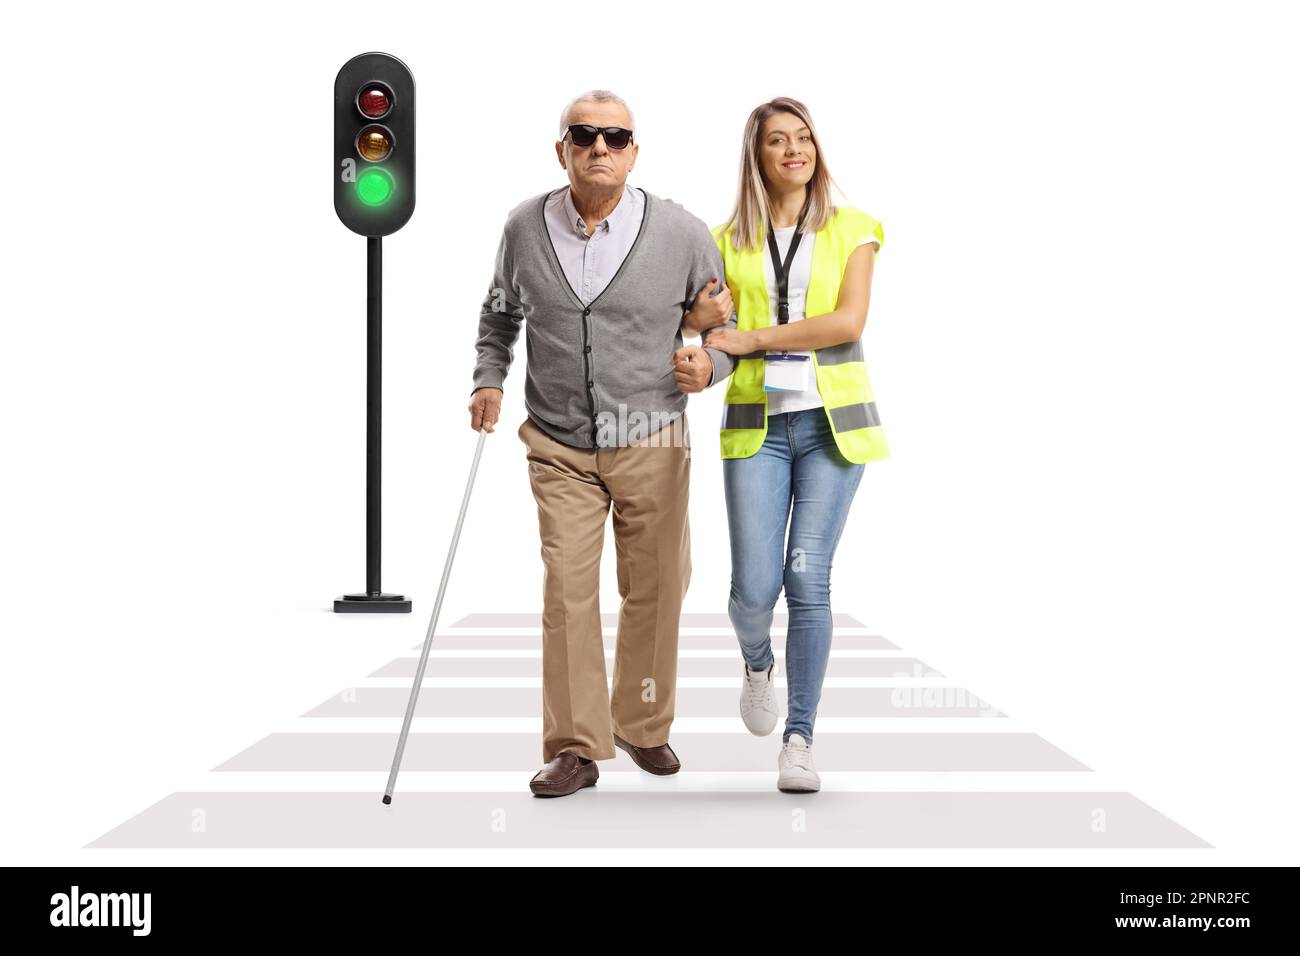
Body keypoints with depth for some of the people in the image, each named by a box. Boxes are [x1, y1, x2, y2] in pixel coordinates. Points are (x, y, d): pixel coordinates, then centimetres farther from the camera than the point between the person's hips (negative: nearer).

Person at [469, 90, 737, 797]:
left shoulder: (682, 233, -7)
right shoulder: (526, 227, -1)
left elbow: (729, 327, 5)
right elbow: (500, 312, 17)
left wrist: (708, 368, -15)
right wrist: (489, 380, 4)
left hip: (652, 443, 0)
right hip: (558, 447, 0)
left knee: (653, 590, 8)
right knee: (567, 588, -7)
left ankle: (643, 728, 27)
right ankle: (575, 747, 1)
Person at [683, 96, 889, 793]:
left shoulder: (851, 230, 5)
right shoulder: (729, 240, 10)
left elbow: (848, 321, -9)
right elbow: (704, 321, 10)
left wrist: (753, 338, -11)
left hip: (832, 421, -1)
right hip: (756, 423, 1)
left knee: (808, 580, -8)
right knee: (755, 586, -7)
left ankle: (798, 743, 1)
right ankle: (757, 663, 29)